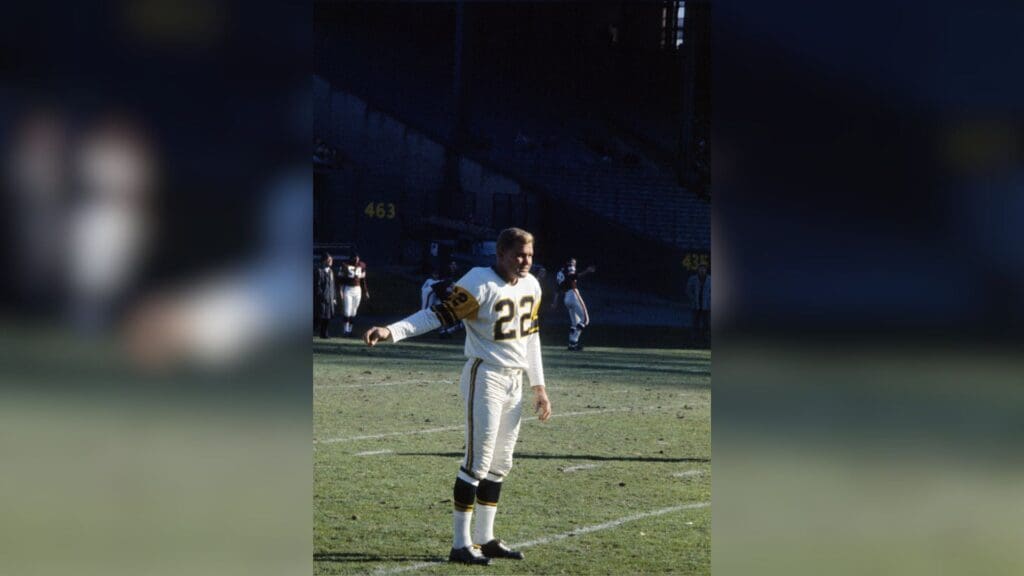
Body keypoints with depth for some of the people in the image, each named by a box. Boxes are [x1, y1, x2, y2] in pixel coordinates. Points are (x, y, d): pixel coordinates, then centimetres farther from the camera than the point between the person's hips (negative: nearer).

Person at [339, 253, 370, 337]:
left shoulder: (361, 265, 5)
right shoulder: (345, 265, -7)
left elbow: (363, 280, 14)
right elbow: (341, 279, -5)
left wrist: (365, 291, 15)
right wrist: (341, 291, -11)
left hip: (357, 290, 4)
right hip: (347, 289, -4)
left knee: (354, 312, 6)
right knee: (347, 312, -8)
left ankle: (350, 329, 14)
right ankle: (346, 330, 1)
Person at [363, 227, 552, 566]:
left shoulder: (531, 286, 8)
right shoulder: (480, 283, -16)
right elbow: (438, 315, -18)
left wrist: (539, 387, 19)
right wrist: (391, 332, -30)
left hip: (514, 382, 8)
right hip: (485, 378, -8)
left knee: (500, 463, 11)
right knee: (478, 462, -9)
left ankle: (484, 538, 19)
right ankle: (461, 544, -5)